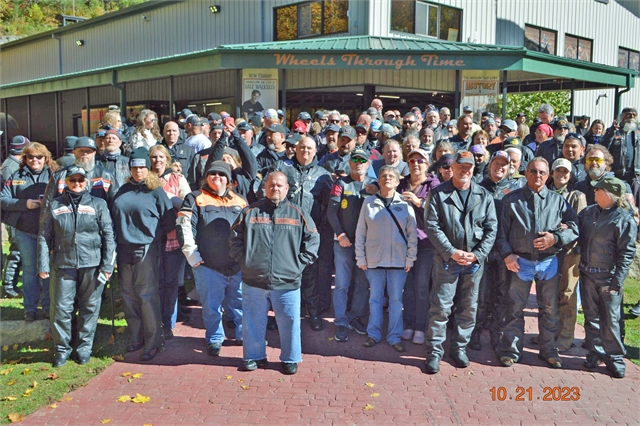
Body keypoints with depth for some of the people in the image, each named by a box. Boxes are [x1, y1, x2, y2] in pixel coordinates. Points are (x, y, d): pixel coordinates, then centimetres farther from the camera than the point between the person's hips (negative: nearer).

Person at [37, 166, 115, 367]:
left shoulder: (98, 204, 4)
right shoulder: (55, 205, 8)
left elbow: (109, 236, 2)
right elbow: (44, 237, 7)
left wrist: (108, 265, -4)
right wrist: (43, 265, 0)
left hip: (92, 266, -1)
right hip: (63, 265, 1)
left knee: (90, 308, 7)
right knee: (61, 309, 4)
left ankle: (84, 347, 22)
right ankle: (62, 348, 21)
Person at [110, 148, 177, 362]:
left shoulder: (155, 191, -3)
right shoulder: (123, 190, 11)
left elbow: (169, 220, -3)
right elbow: (114, 216, 18)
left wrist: (154, 234, 4)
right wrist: (121, 235, 9)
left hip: (146, 249, -5)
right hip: (124, 248, 6)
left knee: (147, 295, -4)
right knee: (128, 294, 11)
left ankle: (153, 342, 5)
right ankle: (137, 337, 25)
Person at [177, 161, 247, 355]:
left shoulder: (240, 201, 13)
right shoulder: (196, 198, 3)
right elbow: (184, 227, -6)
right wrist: (192, 255, -11)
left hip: (238, 265, 3)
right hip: (209, 266, -3)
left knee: (242, 302, 12)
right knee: (211, 305, 8)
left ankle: (244, 334, 30)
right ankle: (214, 339, 26)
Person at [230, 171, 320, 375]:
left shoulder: (298, 214, 5)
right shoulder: (250, 212, 5)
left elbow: (312, 240, 7)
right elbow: (235, 239, 10)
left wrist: (299, 263, 0)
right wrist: (244, 260, 1)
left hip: (287, 282, -1)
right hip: (253, 281, 1)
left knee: (289, 322, 4)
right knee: (253, 321, 12)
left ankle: (290, 359, 22)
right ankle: (254, 356, 30)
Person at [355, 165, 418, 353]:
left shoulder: (405, 204, -1)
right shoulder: (369, 202, 0)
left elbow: (412, 234, 2)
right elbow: (360, 232, 2)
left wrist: (410, 259, -2)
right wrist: (360, 258, 0)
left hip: (398, 260, 0)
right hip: (374, 260, 0)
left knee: (396, 299, 6)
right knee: (375, 298, 9)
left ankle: (395, 337, 17)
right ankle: (374, 334, 21)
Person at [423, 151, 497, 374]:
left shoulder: (484, 196, 6)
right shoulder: (438, 194, -2)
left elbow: (491, 228, 4)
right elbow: (432, 226, -9)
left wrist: (477, 254, -9)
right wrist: (452, 252, -15)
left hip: (474, 261, 3)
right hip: (446, 259, -3)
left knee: (468, 307, 11)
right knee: (440, 307, -2)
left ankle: (459, 348, 26)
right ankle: (434, 351, 9)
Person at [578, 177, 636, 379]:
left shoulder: (624, 219, -11)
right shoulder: (588, 212, 5)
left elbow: (626, 253, -11)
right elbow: (578, 236, 14)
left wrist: (617, 281, -15)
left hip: (608, 278, -5)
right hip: (587, 274, 5)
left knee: (610, 320, 5)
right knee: (591, 316, 14)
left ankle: (614, 356, 21)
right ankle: (595, 352, 27)